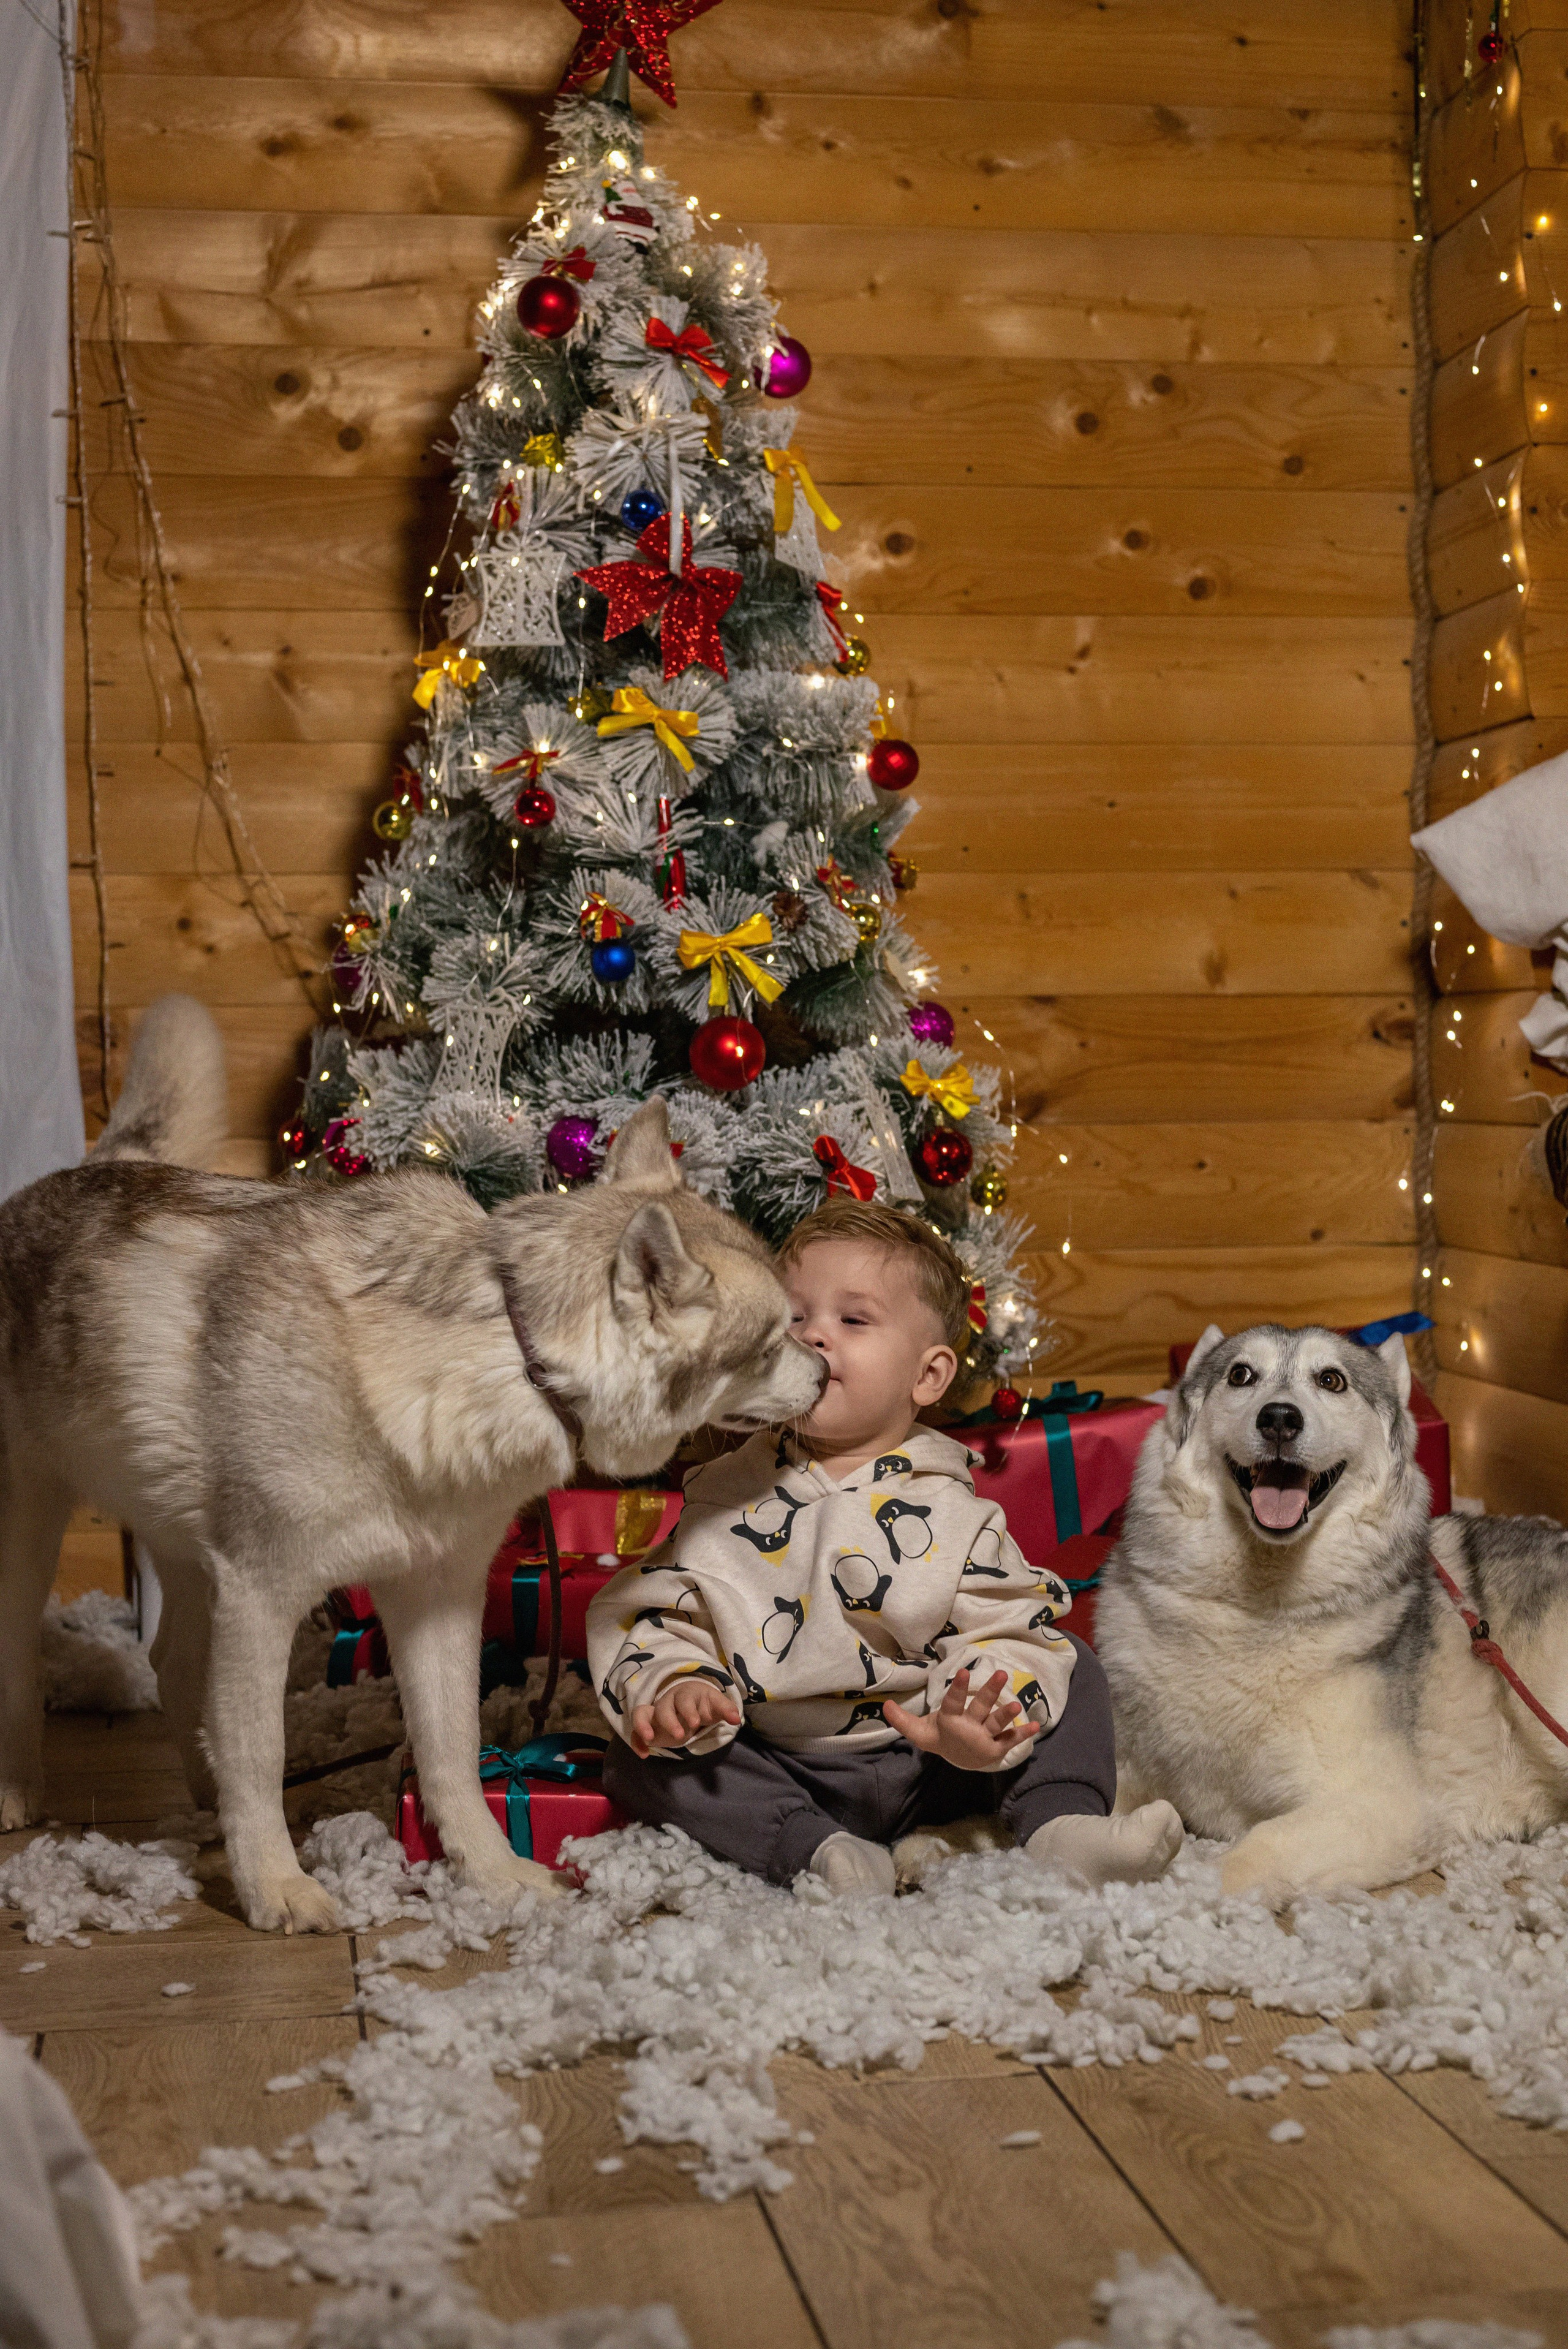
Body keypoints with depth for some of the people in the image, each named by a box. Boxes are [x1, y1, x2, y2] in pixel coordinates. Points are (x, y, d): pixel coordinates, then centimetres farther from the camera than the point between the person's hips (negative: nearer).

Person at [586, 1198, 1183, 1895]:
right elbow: (659, 1614, -1)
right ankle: (822, 1853, -31)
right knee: (640, 1760, -22)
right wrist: (672, 1688, -24)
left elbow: (1013, 1631, -8)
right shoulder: (728, 1497, 0)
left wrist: (974, 1727, -30)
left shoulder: (947, 1512, -4)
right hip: (785, 1778, 1)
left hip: (925, 1767, 0)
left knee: (1072, 1667, -7)